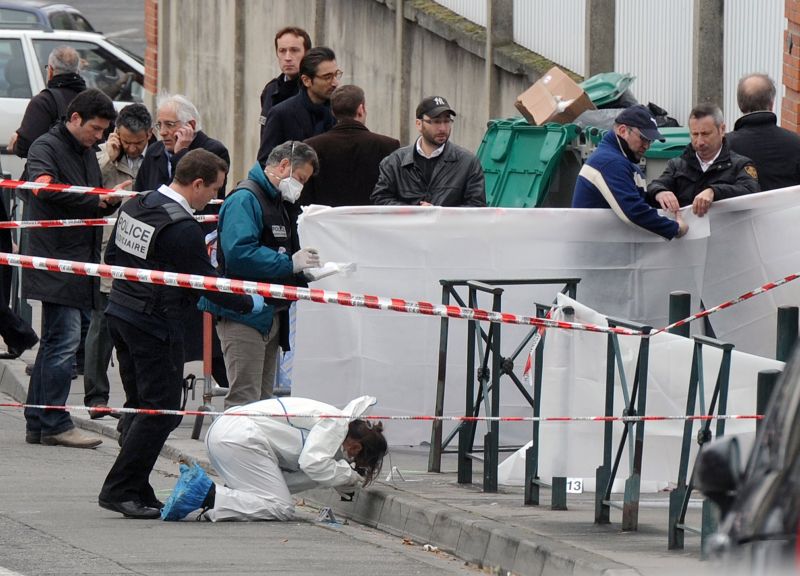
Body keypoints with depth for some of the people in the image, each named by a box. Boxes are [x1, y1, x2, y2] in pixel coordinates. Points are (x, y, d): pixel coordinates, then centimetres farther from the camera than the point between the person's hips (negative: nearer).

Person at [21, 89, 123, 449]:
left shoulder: (87, 153, 21)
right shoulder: (46, 147, -6)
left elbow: (97, 207, 25)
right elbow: (45, 188, -25)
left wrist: (111, 202, 1)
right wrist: (96, 200, -19)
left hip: (79, 262, 9)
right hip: (55, 260, -9)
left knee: (55, 342, 11)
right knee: (64, 340, -12)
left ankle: (37, 425, 15)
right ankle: (55, 424, -9)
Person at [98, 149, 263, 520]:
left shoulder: (134, 206, 6)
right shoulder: (182, 228, -21)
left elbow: (112, 257, 15)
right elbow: (206, 282, -14)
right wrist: (249, 304, 1)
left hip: (119, 314, 9)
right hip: (155, 323, -9)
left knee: (140, 405, 15)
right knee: (161, 410, -4)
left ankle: (136, 491, 15)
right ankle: (119, 490, -6)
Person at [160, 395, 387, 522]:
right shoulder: (337, 423, -6)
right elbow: (313, 463, -19)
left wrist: (345, 480, 6)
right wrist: (350, 477, -5)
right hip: (241, 439, -10)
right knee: (281, 508, -13)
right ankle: (207, 494, -21)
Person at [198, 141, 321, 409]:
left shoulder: (278, 203, 20)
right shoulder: (245, 199, -13)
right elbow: (239, 253, -26)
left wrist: (303, 272, 8)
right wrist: (290, 263, -22)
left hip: (270, 314, 10)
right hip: (243, 315, -10)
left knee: (263, 401, 12)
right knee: (245, 400, -13)